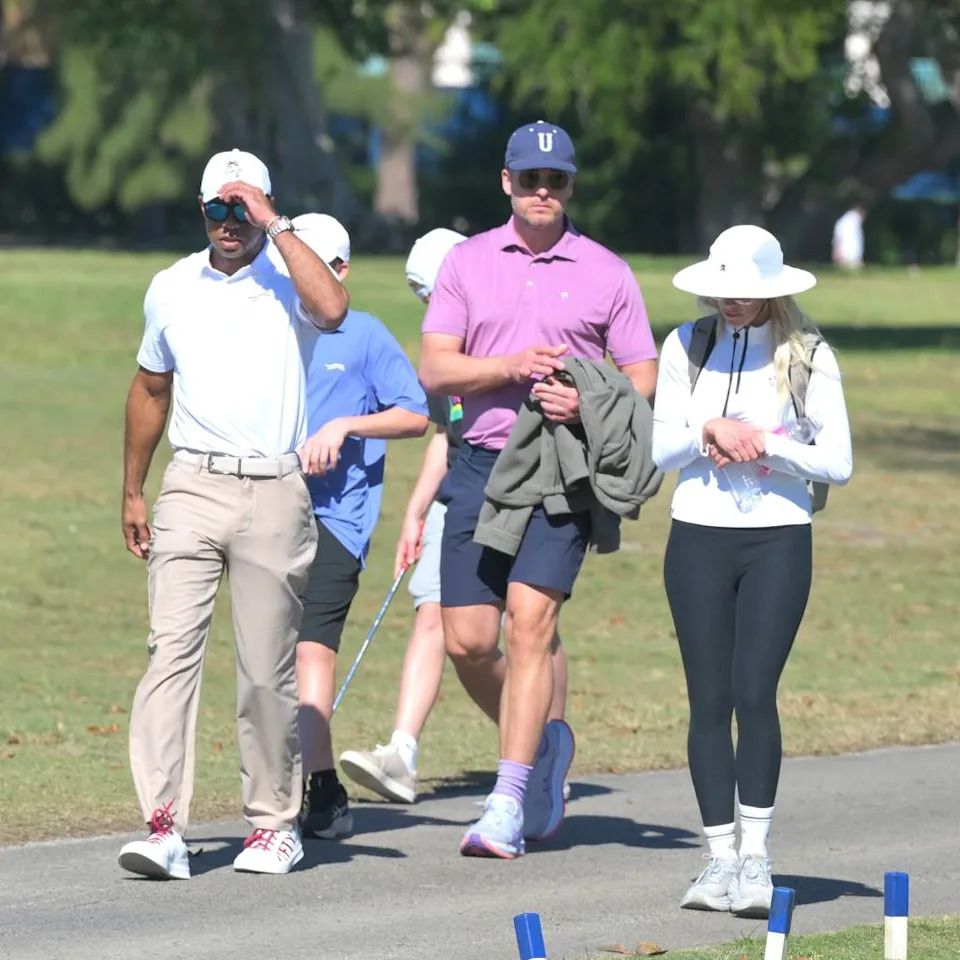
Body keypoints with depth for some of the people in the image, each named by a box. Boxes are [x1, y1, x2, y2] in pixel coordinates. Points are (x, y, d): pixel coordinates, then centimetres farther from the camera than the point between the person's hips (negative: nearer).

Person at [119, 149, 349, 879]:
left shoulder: (287, 280, 0)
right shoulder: (172, 289, 12)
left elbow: (332, 308, -24)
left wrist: (276, 226, -17)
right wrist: (132, 491, 24)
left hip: (275, 495, -2)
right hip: (193, 488, 2)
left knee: (269, 669, 2)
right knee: (173, 648, -11)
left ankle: (276, 820, 16)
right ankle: (166, 827, -17)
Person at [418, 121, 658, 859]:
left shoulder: (606, 273, 6)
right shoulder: (468, 263, 10)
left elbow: (645, 381, 7)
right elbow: (435, 370, 4)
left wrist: (587, 404, -13)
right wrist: (511, 366, -13)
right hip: (482, 464, 3)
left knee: (530, 621, -16)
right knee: (467, 641, 0)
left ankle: (509, 806, -16)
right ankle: (543, 743, 28)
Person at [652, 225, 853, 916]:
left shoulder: (808, 355, 0)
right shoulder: (687, 347, 7)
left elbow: (838, 463, -3)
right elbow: (659, 451, 5)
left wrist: (763, 444, -15)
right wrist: (710, 429, -14)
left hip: (778, 540, -2)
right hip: (698, 539, 2)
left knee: (755, 693, -12)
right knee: (709, 699, 0)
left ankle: (756, 857, -5)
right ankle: (721, 857, 6)